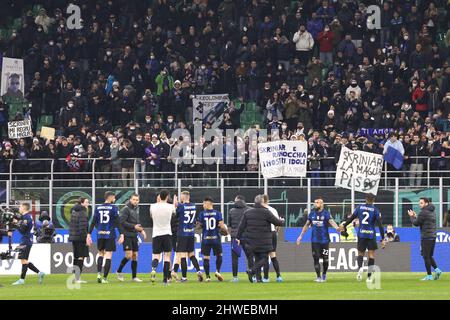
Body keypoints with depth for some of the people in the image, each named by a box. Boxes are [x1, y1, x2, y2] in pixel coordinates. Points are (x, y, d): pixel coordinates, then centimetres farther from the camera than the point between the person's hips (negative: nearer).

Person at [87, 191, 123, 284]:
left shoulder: (98, 208, 8)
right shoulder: (114, 208, -3)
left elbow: (93, 222, 5)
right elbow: (118, 222, -10)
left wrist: (89, 234, 7)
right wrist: (121, 234, -9)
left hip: (100, 234, 4)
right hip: (110, 234, -4)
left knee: (101, 254, 19)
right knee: (108, 256, 0)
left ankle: (98, 273, 2)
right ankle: (104, 278, -5)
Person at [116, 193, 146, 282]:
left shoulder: (136, 209, 14)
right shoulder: (126, 209, -11)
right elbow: (121, 222, -18)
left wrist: (141, 230, 7)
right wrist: (134, 226, -21)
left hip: (134, 235, 7)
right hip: (127, 235, -7)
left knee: (135, 256, 6)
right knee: (129, 255, -12)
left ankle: (134, 276, 11)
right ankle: (119, 271, 7)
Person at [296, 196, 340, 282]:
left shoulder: (326, 213, -6)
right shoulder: (312, 213, 7)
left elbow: (331, 221, -22)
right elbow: (307, 225, 17)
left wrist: (337, 227, -43)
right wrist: (301, 236, 18)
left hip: (324, 240, -3)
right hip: (315, 240, 3)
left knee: (325, 258, 1)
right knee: (316, 258, -4)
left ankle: (324, 274, 26)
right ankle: (318, 277, 3)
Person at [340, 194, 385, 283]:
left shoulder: (359, 207, 3)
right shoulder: (375, 210, -3)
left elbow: (351, 218, 8)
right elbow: (380, 224, -7)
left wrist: (344, 225, 25)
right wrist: (383, 239, -4)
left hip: (361, 234, 2)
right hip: (371, 235, -2)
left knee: (360, 253, 13)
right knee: (371, 255, 6)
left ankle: (360, 267, -18)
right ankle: (369, 277, 4)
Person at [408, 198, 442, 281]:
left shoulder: (424, 212, -12)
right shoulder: (432, 212, 16)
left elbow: (416, 223, -7)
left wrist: (411, 216, 9)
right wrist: (416, 216, 20)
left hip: (426, 237, -9)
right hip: (433, 236, 9)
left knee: (426, 256, -3)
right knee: (429, 256, 17)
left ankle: (429, 276, -3)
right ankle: (437, 270, 1)